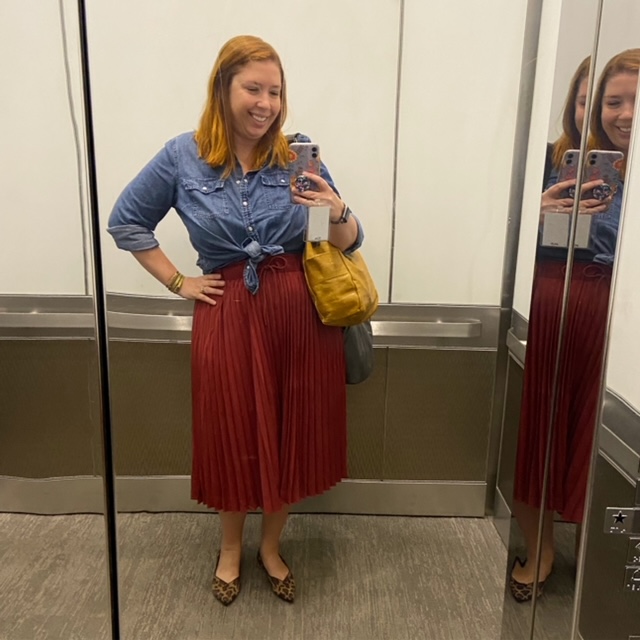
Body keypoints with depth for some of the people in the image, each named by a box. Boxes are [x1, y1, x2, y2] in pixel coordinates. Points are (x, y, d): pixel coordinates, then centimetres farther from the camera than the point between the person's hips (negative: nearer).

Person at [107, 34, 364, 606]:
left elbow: (350, 243, 3)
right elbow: (125, 222, 10)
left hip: (300, 310, 1)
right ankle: (231, 547, 39)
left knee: (292, 431, 11)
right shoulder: (184, 156, 0)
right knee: (232, 432, 12)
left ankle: (271, 544, 38)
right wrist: (178, 282, 3)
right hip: (226, 312, -1)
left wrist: (338, 214, -20)